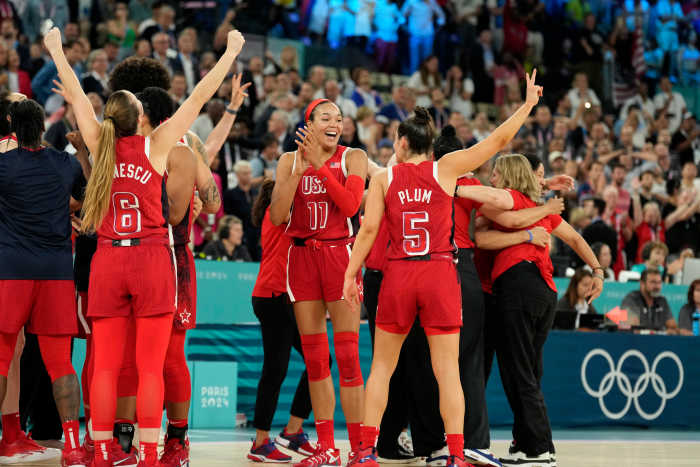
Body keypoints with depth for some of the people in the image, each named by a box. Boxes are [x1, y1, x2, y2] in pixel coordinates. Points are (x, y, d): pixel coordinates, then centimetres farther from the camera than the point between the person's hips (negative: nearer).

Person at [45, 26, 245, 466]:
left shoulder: (100, 145, 4)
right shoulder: (155, 146, -2)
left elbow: (76, 95, 17)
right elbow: (198, 99, 2)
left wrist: (57, 50, 30)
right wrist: (230, 54, 9)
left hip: (107, 261, 3)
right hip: (151, 258, -3)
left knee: (106, 366, 3)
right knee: (150, 368, -3)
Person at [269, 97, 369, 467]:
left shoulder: (353, 158, 1)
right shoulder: (290, 160, 8)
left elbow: (350, 204, -14)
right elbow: (276, 217, -2)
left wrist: (319, 166, -17)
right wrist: (298, 171, -10)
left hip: (340, 255, -3)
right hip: (303, 256, 3)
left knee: (347, 355, -9)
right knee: (314, 357, 4)